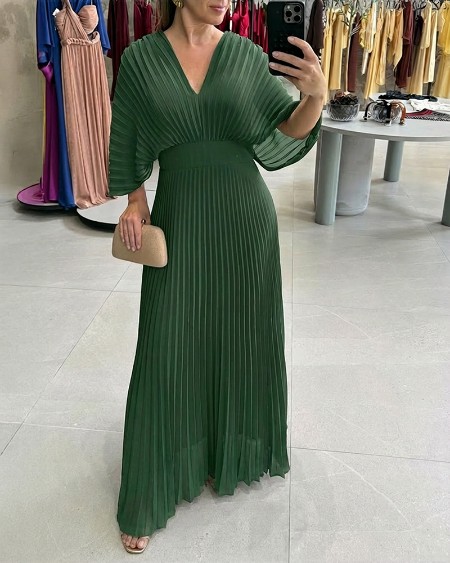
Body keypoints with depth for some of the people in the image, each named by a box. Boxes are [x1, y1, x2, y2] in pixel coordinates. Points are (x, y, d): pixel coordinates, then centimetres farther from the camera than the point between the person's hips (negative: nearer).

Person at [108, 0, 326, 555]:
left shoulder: (245, 54, 3)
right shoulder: (141, 58, 1)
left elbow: (285, 132, -2)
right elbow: (130, 147, 9)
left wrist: (315, 94, -21)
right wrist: (134, 202, -4)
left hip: (245, 218, 2)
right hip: (179, 222, -1)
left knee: (240, 339, 11)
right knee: (168, 353, 2)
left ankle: (226, 453, 37)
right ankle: (148, 496, 20)